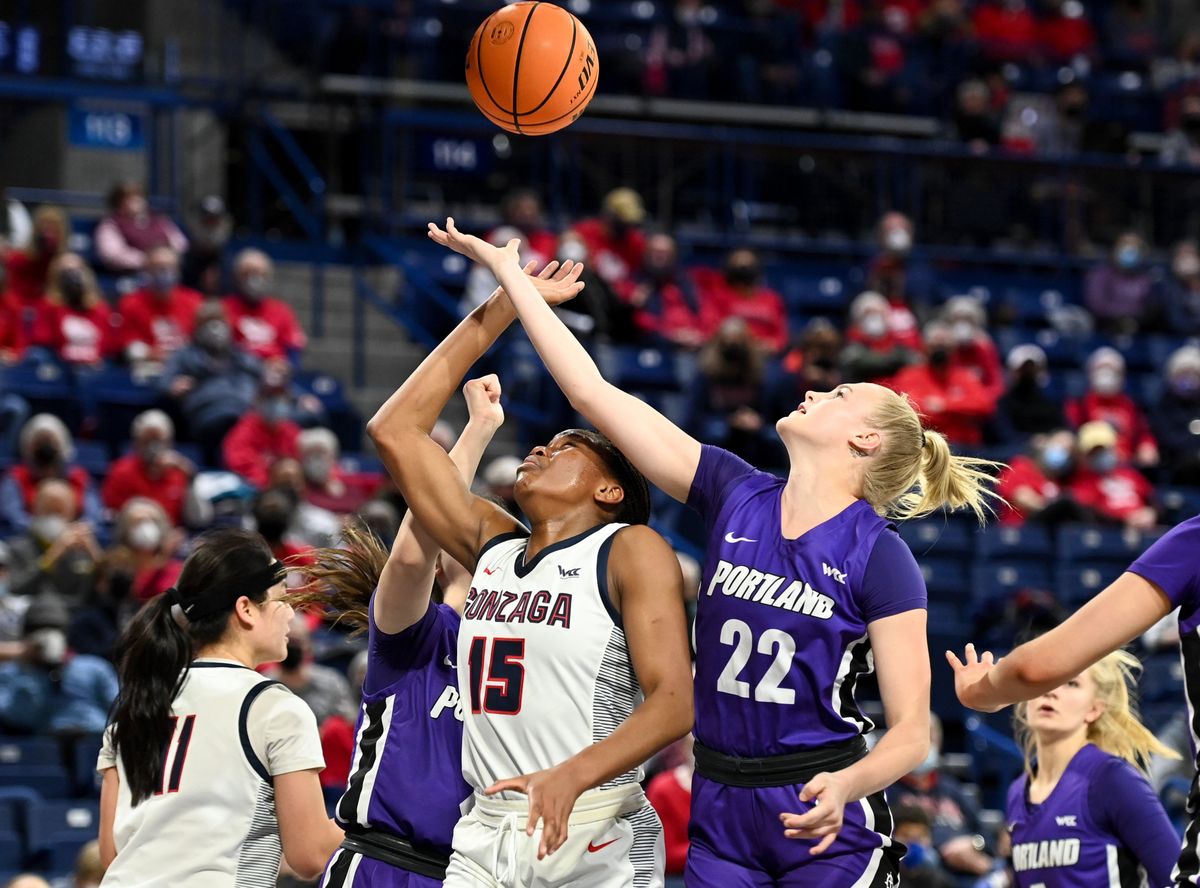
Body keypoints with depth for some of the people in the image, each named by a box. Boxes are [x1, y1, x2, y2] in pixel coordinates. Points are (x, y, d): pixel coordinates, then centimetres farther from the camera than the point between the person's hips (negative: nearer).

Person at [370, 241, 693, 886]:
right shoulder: (493, 548, 15)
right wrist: (496, 313, 14)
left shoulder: (631, 551, -1)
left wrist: (573, 774, -29)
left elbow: (674, 702, -13)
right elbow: (394, 431, 15)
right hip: (486, 834, 5)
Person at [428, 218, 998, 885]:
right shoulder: (736, 497, 4)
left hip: (826, 823, -4)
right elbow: (592, 391, 5)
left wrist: (845, 787, -30)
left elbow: (911, 732, -10)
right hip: (721, 815, 4)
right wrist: (504, 269, 6)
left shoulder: (880, 559, -8)